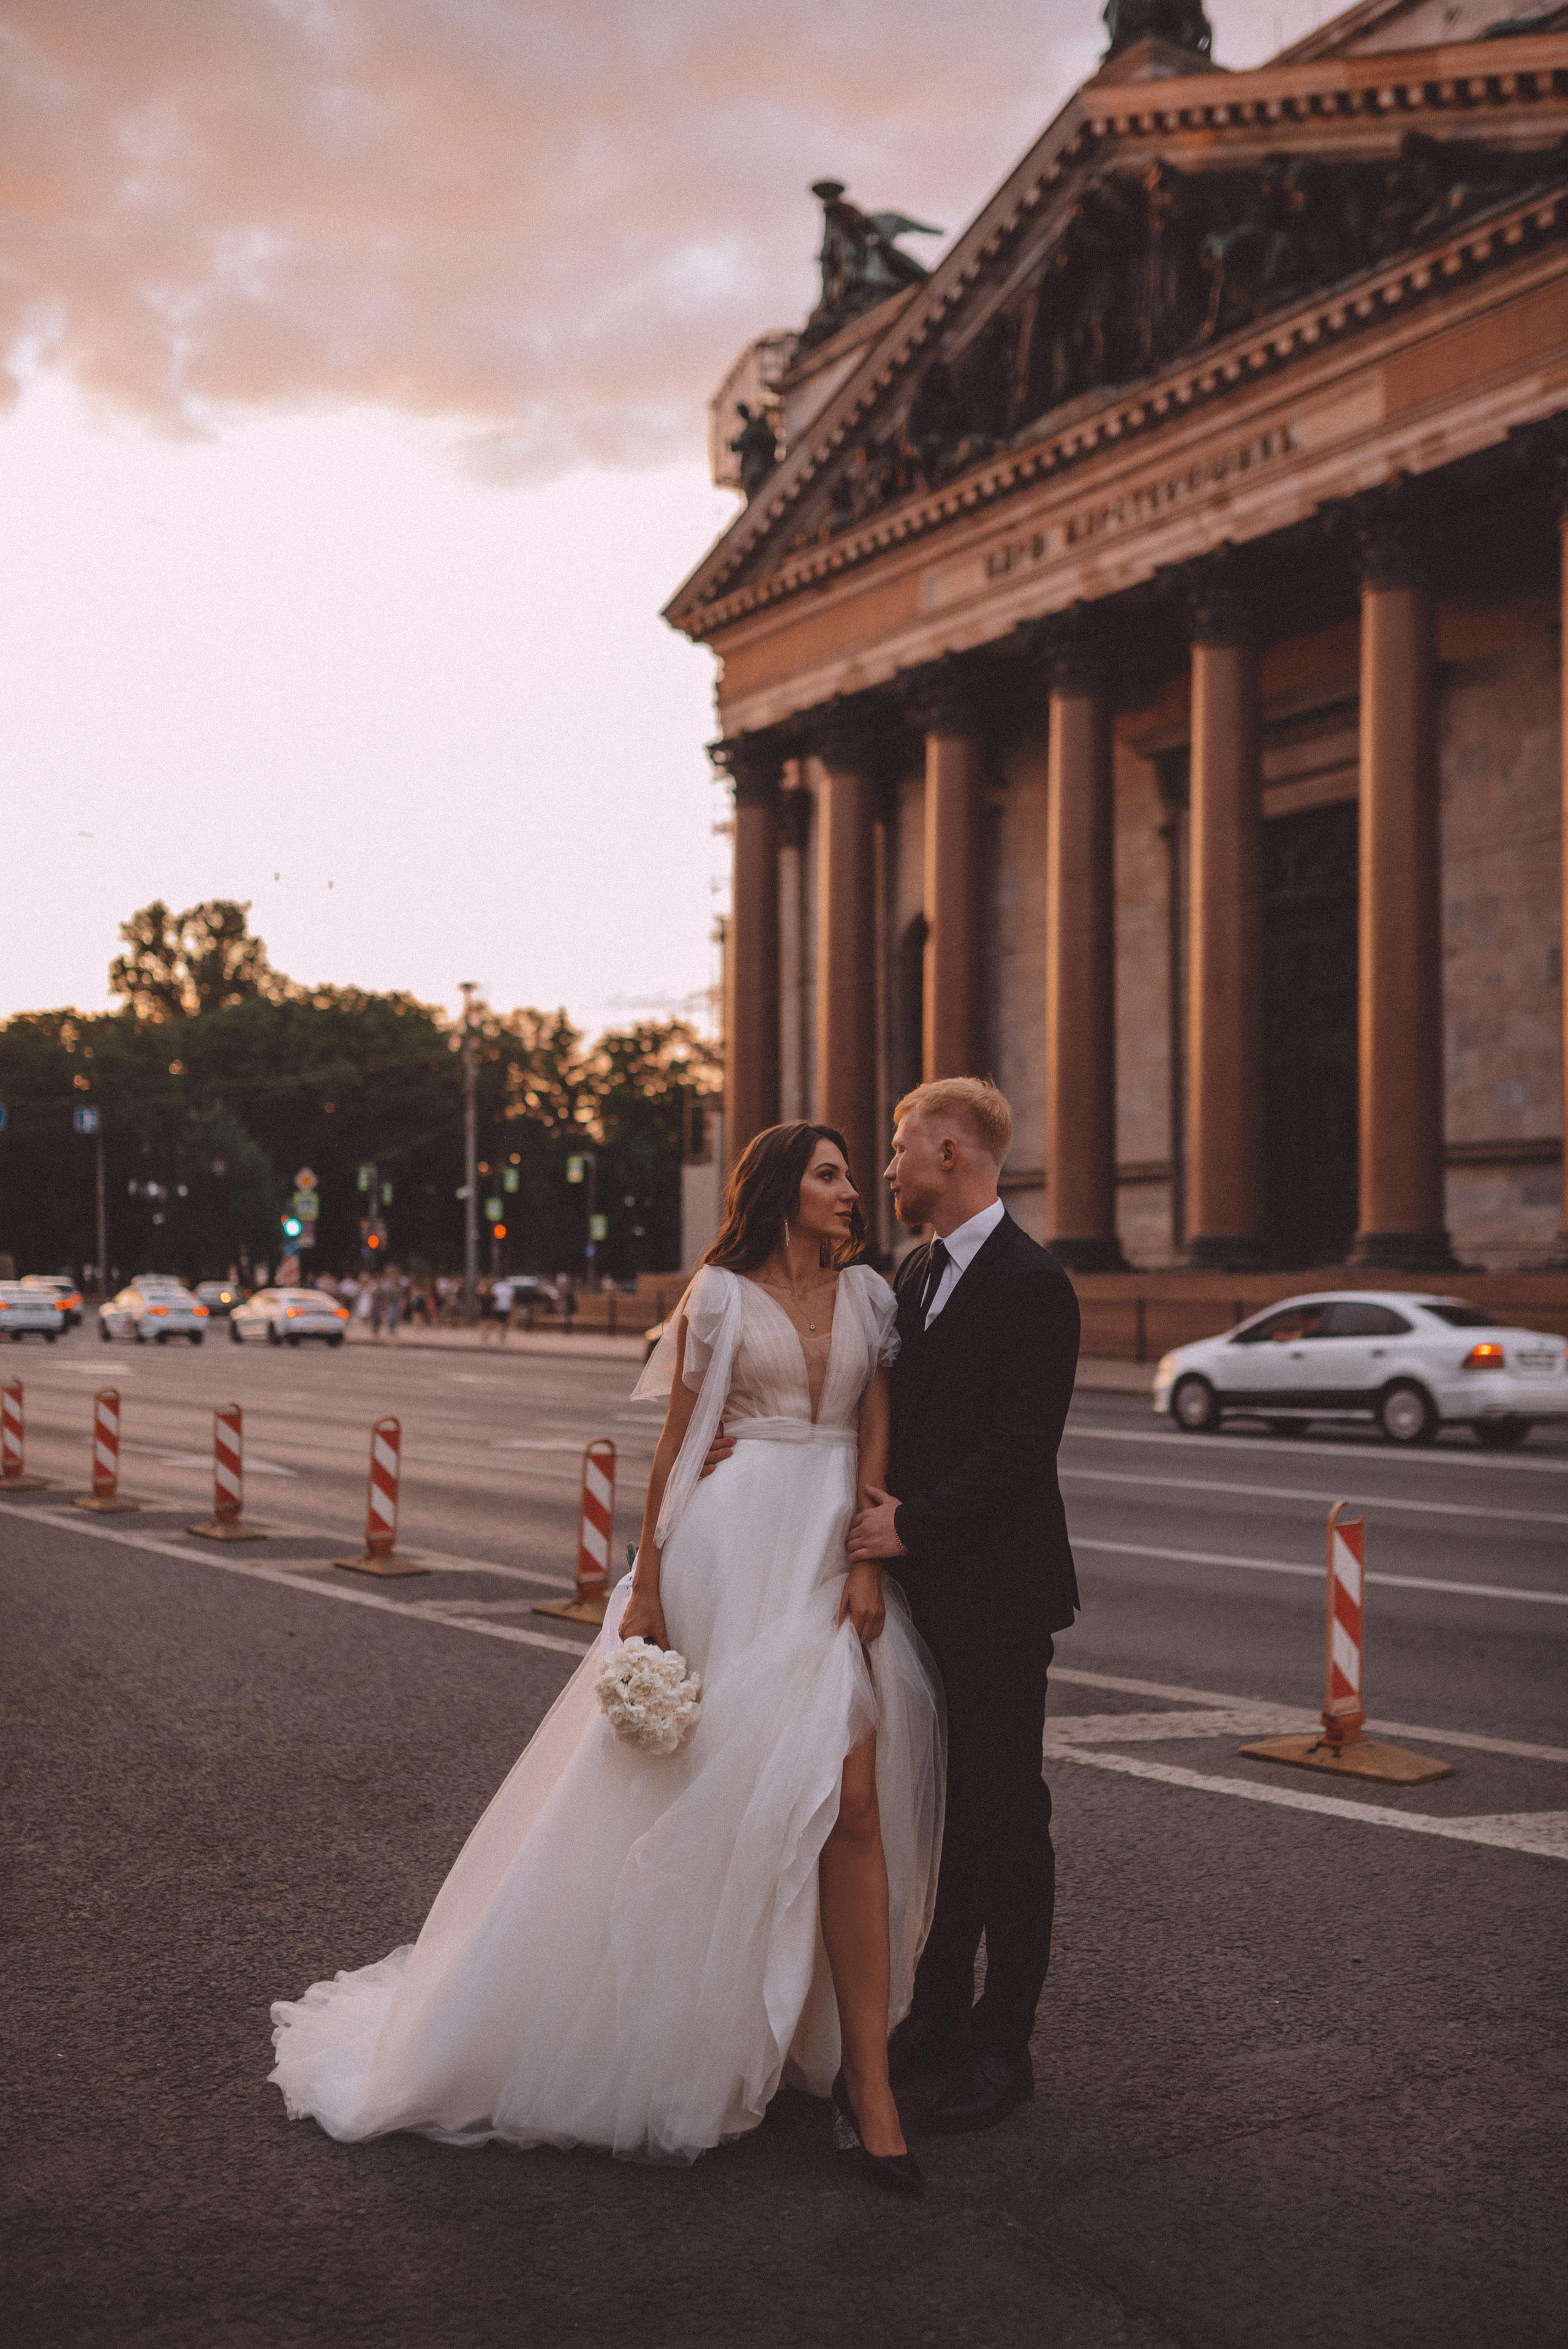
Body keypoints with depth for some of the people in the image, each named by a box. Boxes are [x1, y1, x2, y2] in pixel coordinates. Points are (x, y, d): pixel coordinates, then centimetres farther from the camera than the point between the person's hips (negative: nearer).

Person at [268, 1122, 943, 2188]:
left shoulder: (868, 1293, 10)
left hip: (839, 1550, 3)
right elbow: (678, 1442, 1)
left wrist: (868, 1561, -5)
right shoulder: (721, 1295, 1)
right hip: (740, 1548, -3)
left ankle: (861, 2072, -1)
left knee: (855, 1799, -6)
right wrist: (647, 1584, -2)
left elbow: (876, 1438, 7)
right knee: (716, 1792, 4)